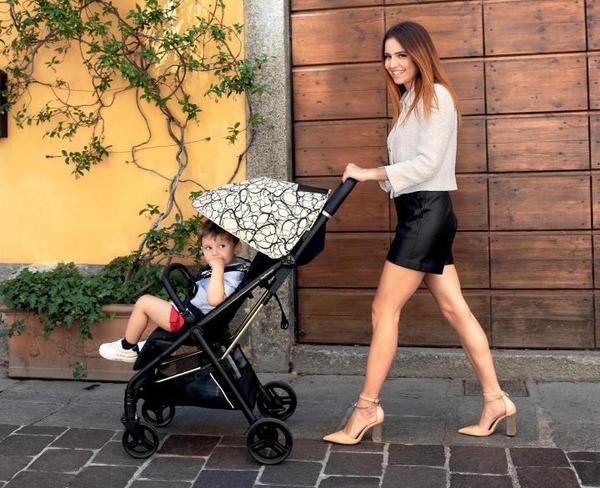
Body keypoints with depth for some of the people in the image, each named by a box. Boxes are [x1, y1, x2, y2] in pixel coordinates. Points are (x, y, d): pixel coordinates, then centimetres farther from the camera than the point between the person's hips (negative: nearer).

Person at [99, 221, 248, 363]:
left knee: (144, 302, -6)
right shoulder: (230, 265, 5)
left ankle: (127, 348, 13)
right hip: (187, 310, 11)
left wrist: (218, 268, -40)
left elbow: (215, 300, -43)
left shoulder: (233, 275, -25)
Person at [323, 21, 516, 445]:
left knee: (384, 310, -8)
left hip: (428, 212, -9)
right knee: (455, 308, 9)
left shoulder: (436, 96, -8)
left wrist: (372, 173, -15)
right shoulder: (409, 101, 19)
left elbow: (426, 162, -16)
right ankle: (496, 400, 16)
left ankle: (367, 407, -1)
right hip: (418, 214, 9)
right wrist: (375, 178, 2)